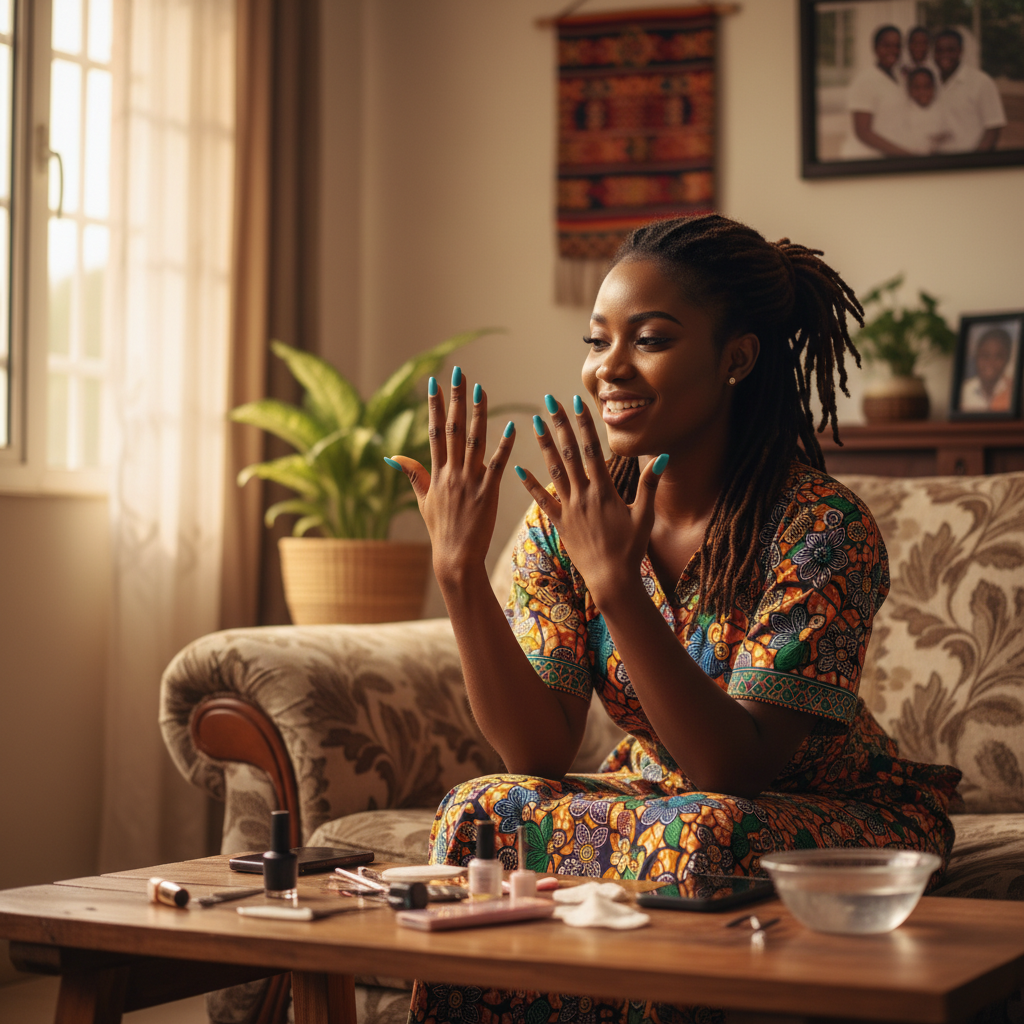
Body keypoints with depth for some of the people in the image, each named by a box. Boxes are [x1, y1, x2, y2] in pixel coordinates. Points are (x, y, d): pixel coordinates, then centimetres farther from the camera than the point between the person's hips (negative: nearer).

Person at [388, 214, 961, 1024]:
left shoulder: (822, 528, -21)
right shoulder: (566, 515, -8)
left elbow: (739, 767, -27)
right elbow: (541, 753, -13)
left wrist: (616, 586, -37)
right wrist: (459, 571, -25)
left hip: (840, 821, -3)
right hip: (657, 798, 4)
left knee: (699, 836, -34)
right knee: (487, 813, -23)